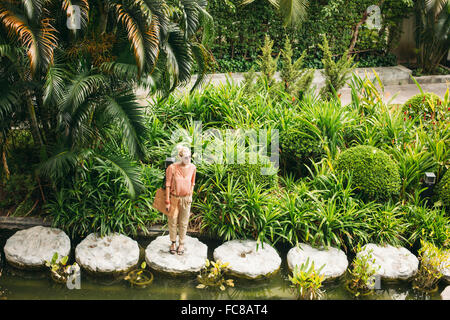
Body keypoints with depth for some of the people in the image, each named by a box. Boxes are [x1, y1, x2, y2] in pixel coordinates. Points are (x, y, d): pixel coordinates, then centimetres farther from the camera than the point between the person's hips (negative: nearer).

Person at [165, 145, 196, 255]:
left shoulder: (192, 167, -7)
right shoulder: (172, 168, -18)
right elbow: (168, 185, -11)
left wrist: (190, 196, 6)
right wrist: (167, 202, -10)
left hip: (186, 199, 2)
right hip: (174, 198, -2)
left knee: (183, 223, 12)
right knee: (173, 221, 9)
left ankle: (181, 244, 27)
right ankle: (173, 243, 29)